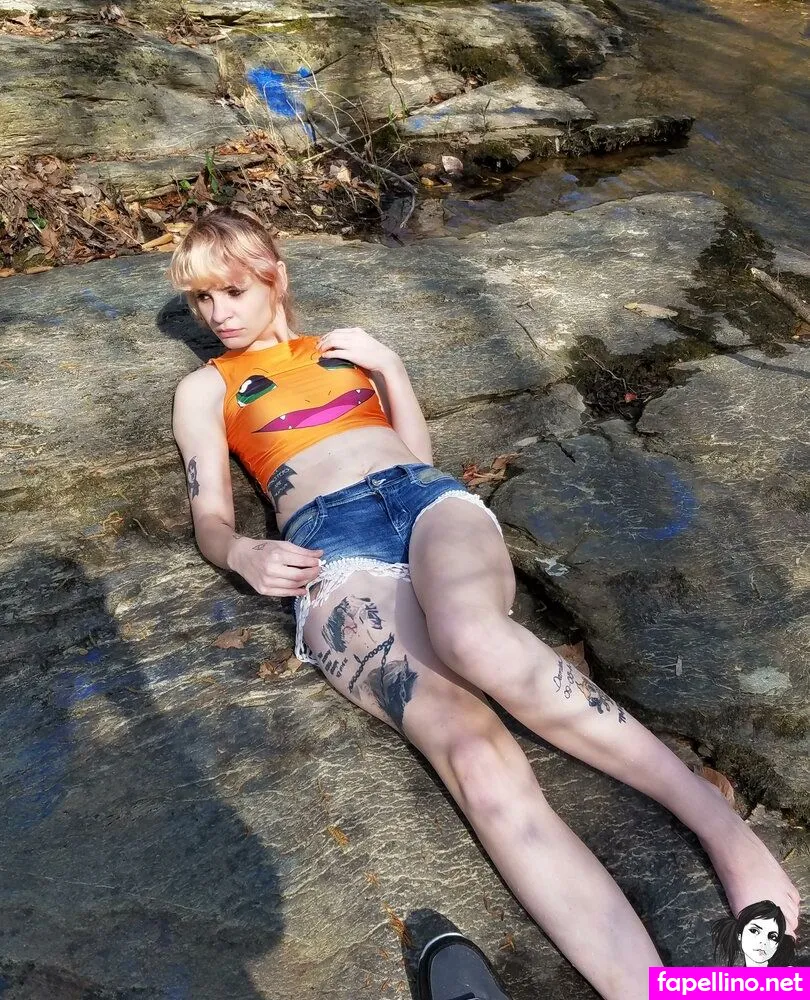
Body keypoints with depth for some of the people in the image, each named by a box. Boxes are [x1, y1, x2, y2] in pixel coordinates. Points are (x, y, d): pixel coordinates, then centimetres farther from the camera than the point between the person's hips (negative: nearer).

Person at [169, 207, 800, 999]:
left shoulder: (340, 347, 31)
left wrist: (389, 367, 11)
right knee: (474, 754, -30)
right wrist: (244, 555, -10)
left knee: (476, 642, -37)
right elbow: (210, 517, 13)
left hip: (425, 495, 2)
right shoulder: (204, 388, 26)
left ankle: (717, 818, -24)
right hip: (332, 550, -1)